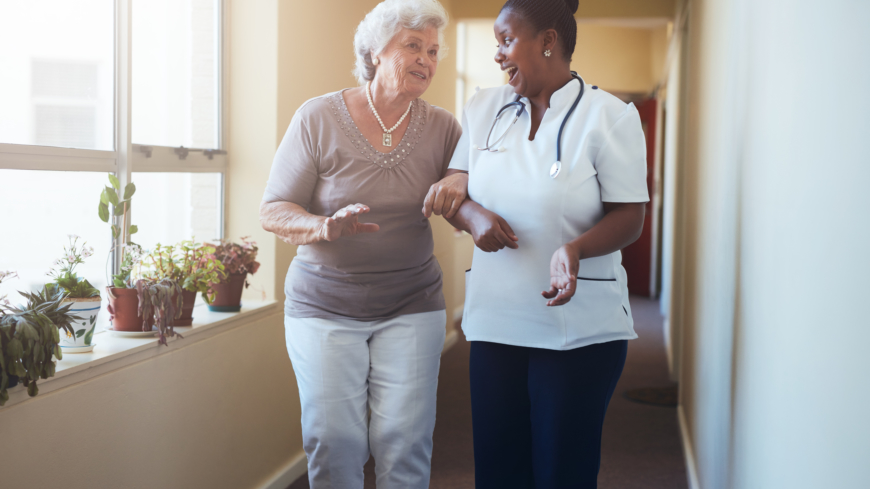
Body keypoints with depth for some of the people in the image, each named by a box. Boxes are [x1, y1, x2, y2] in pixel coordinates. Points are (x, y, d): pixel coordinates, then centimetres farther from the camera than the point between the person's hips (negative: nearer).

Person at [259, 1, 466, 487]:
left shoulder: (442, 128, 2)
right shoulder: (319, 118, -5)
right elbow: (274, 211, -5)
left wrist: (459, 193, -14)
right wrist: (325, 228, -26)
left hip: (411, 306, 2)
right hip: (324, 305, -1)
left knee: (405, 443, -2)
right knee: (333, 442, -4)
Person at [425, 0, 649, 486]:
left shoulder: (610, 116, -5)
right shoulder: (484, 108, 10)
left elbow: (629, 218, -7)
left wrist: (574, 249, -27)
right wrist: (472, 215, -11)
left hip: (581, 329, -4)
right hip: (495, 319, 4)